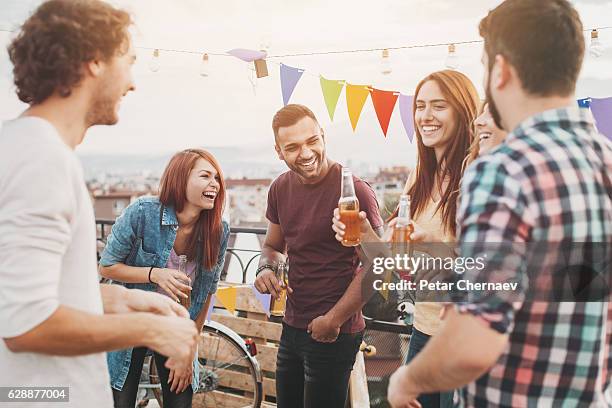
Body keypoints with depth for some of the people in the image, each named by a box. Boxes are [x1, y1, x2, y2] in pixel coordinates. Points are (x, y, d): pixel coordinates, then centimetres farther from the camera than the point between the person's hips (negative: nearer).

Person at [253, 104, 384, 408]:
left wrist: (333, 320, -14)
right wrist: (266, 268, -5)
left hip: (335, 334, -7)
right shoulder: (281, 188, 3)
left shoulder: (354, 191, -18)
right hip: (292, 326, 7)